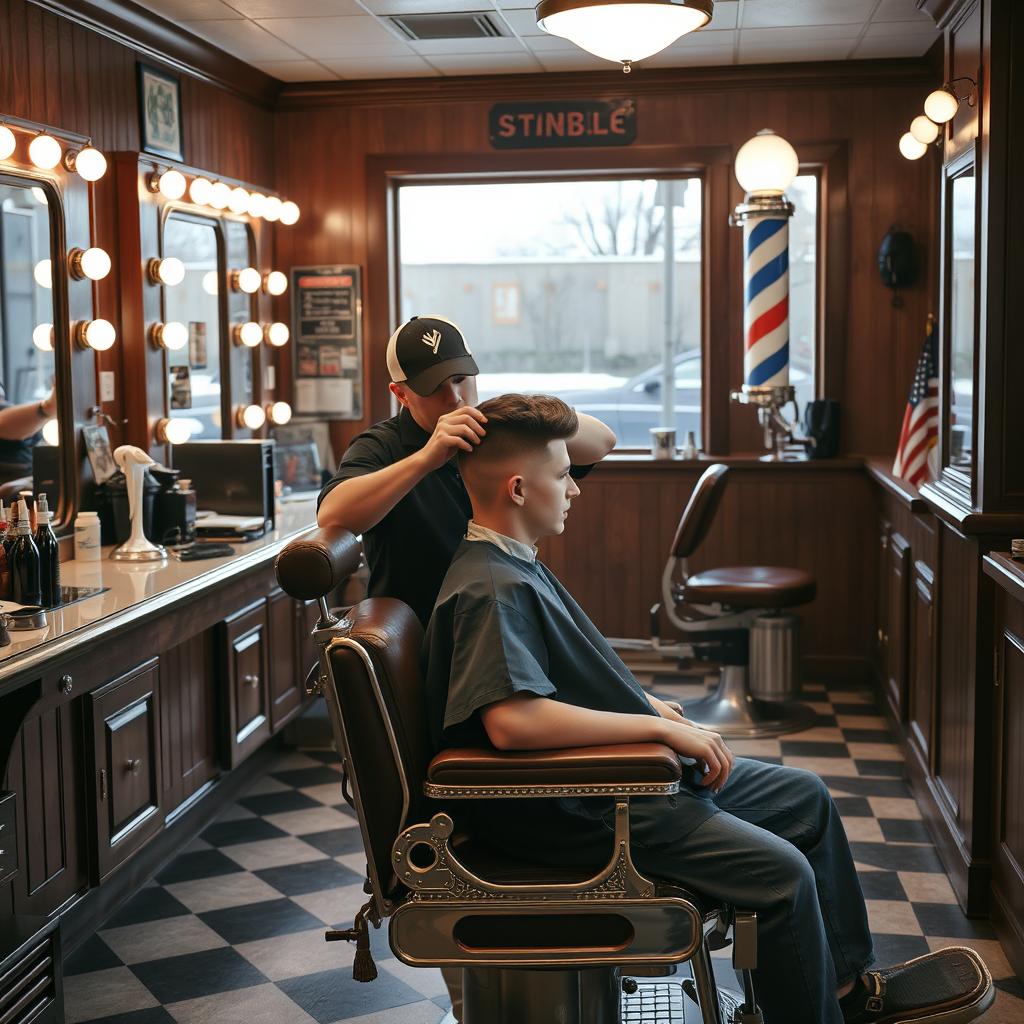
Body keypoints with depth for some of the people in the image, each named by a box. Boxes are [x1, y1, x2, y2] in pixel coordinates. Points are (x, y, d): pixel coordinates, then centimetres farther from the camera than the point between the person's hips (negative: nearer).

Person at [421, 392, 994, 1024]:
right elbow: (512, 720, -36)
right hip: (569, 812, -11)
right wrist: (661, 728, -28)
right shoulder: (491, 590, -23)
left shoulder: (516, 567, 11)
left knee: (806, 797, 15)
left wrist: (655, 708, 6)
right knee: (782, 871, -20)